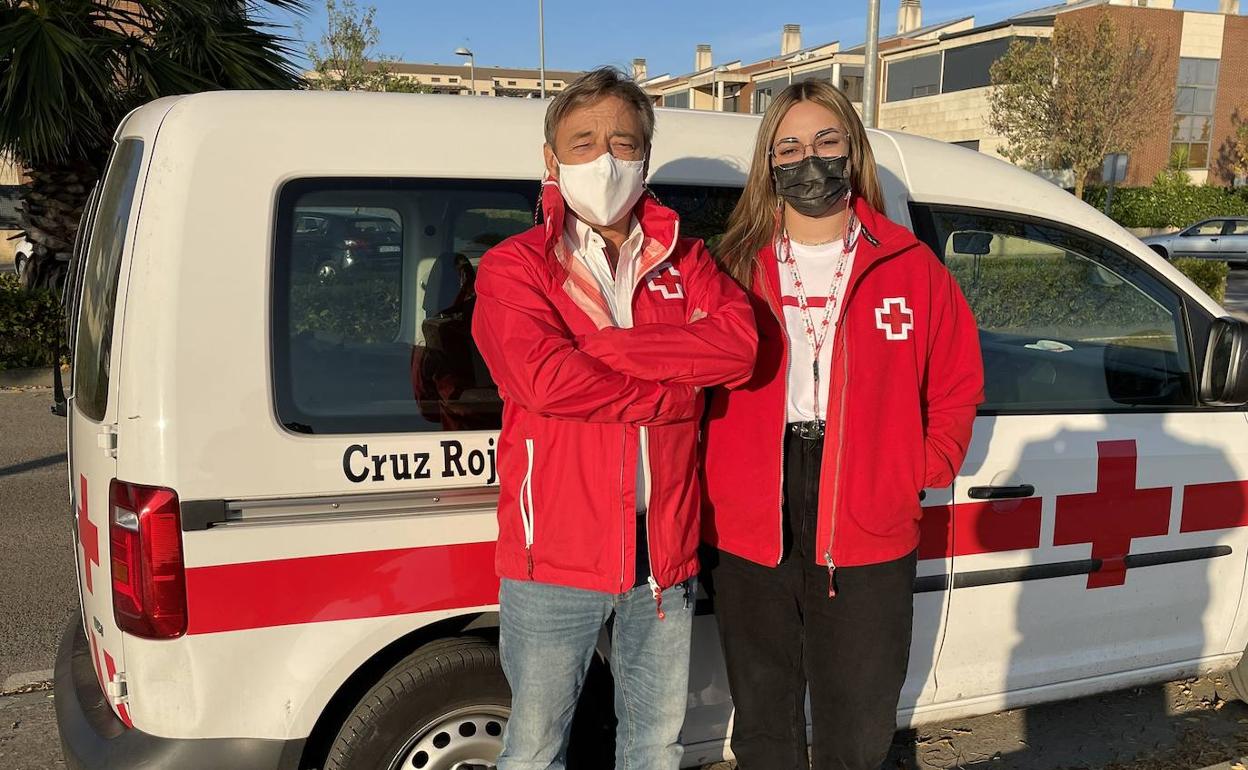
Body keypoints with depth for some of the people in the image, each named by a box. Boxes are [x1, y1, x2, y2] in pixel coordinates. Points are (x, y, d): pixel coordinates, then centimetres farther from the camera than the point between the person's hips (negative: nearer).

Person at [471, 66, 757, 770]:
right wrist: (681, 390, -14)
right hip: (556, 557, -3)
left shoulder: (684, 261, 9)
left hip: (665, 554, 4)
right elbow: (543, 378, -21)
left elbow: (741, 343, -11)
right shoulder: (514, 267, -2)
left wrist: (599, 344, -17)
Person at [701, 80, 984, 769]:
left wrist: (918, 475, -4)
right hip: (747, 535, 1)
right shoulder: (735, 269, 2)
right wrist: (715, 488, -3)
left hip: (867, 540, -1)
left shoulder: (911, 268, 1)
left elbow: (957, 388, 7)